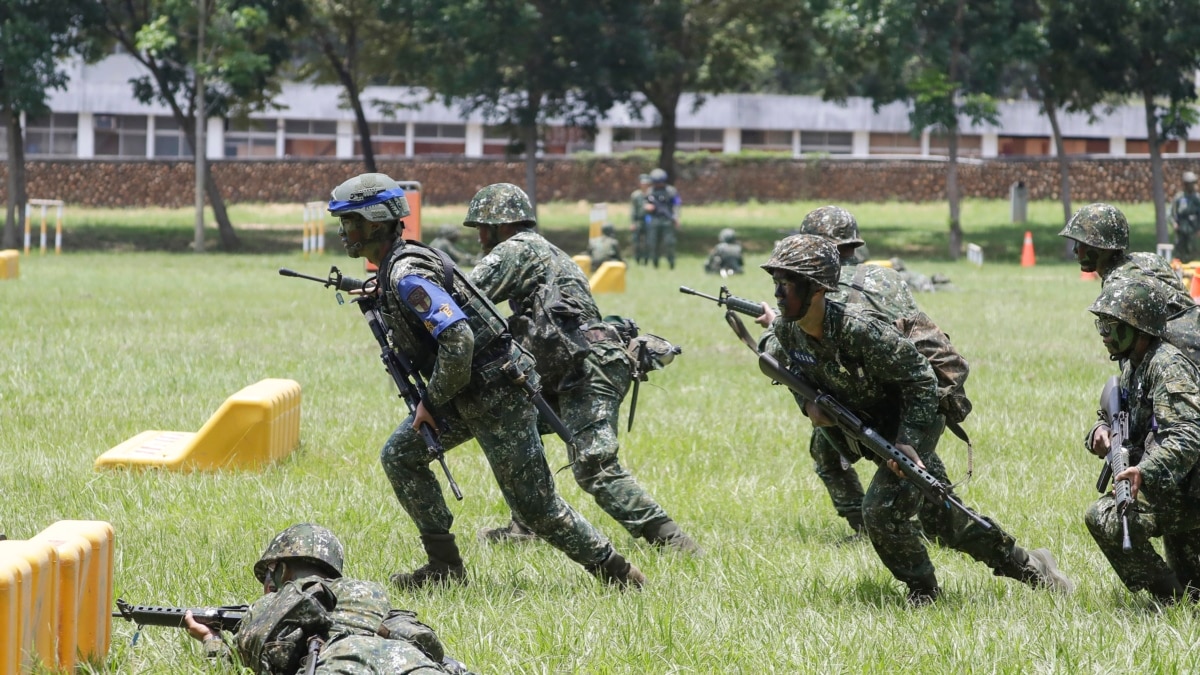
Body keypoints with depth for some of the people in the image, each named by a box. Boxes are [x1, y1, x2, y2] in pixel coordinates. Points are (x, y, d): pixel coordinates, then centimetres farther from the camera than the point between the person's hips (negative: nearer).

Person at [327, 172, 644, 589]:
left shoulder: (407, 275, -22)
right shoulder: (391, 268, 9)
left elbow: (458, 341, -31)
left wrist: (431, 402, -20)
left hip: (497, 395, -10)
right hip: (465, 394, 10)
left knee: (535, 507, -6)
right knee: (400, 457, 10)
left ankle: (617, 573, 4)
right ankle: (445, 566, 12)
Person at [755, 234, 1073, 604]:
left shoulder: (858, 329, -34)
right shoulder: (786, 329, -14)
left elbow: (920, 379, -26)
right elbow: (786, 365, 10)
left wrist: (905, 442, -30)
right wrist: (808, 402, -10)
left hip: (915, 417, -7)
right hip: (873, 426, 7)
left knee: (882, 511, -18)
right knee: (941, 518, 13)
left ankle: (923, 596, 4)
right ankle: (1027, 566, 29)